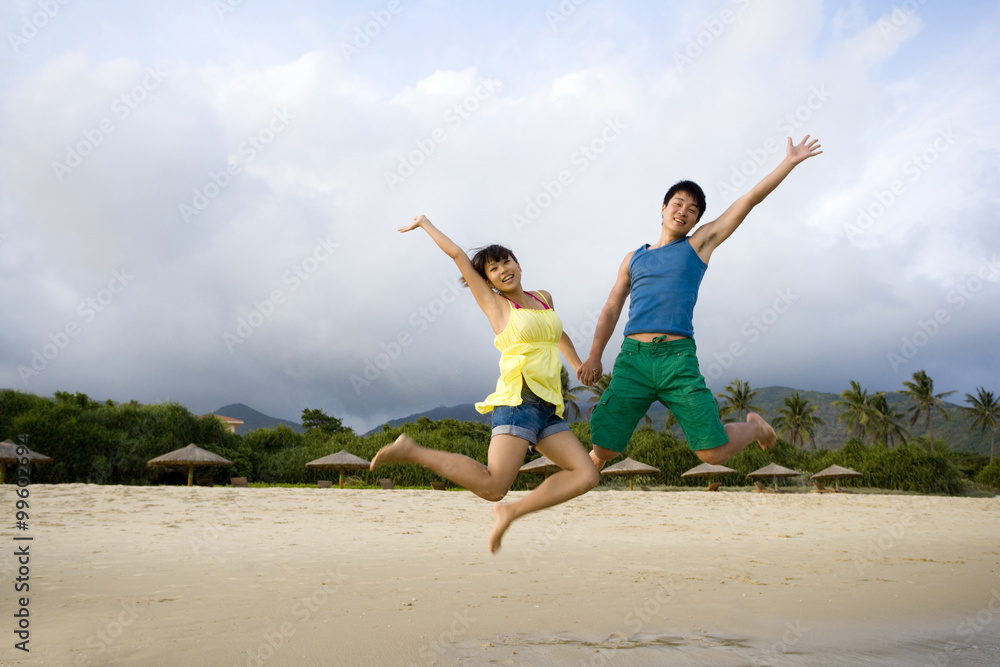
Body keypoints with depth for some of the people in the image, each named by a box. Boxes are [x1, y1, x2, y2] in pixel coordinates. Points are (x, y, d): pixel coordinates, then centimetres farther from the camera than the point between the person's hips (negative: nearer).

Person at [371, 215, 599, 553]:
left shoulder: (543, 298, 21)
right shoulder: (493, 303, 5)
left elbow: (559, 335, 40)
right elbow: (457, 254, 6)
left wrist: (580, 368, 46)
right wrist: (424, 223, 16)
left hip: (547, 409, 7)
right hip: (518, 400, -6)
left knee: (586, 477, -8)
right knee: (492, 487, -21)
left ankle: (510, 511, 0)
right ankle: (411, 451, -7)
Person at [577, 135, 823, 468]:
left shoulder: (699, 244, 15)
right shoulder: (633, 259, 21)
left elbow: (751, 198, 15)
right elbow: (611, 309, 16)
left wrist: (790, 161, 16)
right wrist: (594, 355, 4)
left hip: (679, 358, -1)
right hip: (633, 357, 2)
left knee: (714, 452, -4)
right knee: (603, 448, -8)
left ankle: (754, 426, 29)